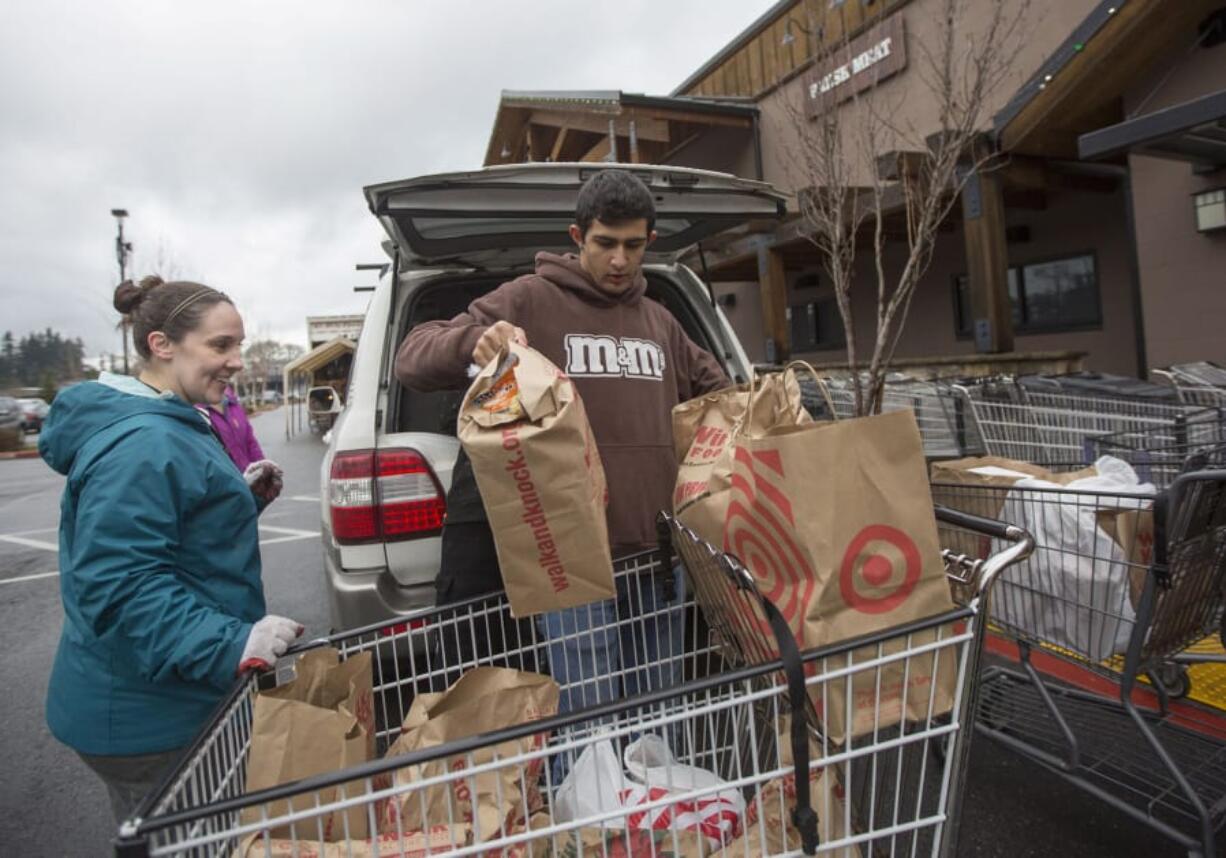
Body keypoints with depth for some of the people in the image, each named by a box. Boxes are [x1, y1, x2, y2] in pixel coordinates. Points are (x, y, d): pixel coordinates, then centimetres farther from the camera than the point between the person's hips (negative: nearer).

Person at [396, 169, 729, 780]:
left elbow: (715, 391, 31)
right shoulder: (531, 300, -2)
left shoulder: (658, 321, 16)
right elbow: (414, 359, -8)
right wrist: (474, 340, -27)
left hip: (660, 552, 6)